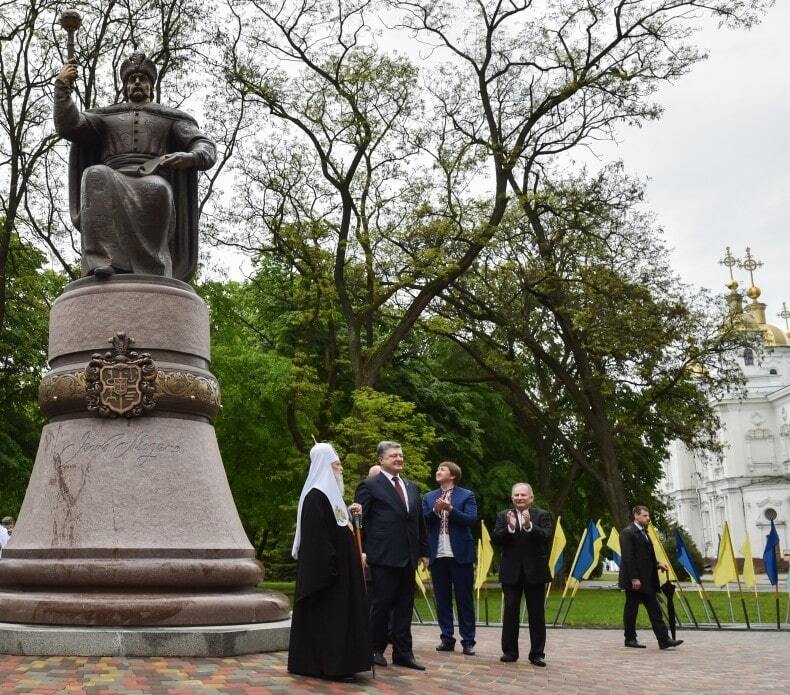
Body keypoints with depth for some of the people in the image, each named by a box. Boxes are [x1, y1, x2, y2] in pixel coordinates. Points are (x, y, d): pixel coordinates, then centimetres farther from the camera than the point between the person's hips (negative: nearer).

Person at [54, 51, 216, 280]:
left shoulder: (170, 118, 25)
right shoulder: (106, 117, 31)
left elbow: (207, 149, 10)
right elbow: (67, 126, 14)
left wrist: (191, 157, -14)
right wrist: (62, 85, 5)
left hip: (153, 186, -1)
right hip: (111, 189, 1)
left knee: (155, 190, -40)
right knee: (96, 176, -36)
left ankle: (151, 277, -43)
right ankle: (102, 263, -47)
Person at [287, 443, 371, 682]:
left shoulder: (329, 493, 15)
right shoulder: (315, 496, -16)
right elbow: (317, 535, -22)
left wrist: (347, 513, 8)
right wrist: (330, 567, -24)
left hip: (339, 567, 10)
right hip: (325, 566, -10)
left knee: (339, 614, 12)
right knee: (328, 614, -5)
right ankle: (330, 665, 1)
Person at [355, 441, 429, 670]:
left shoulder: (412, 487, 17)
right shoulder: (370, 486, -3)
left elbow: (420, 521, 19)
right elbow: (359, 520, -5)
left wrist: (423, 551, 16)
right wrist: (360, 552, -12)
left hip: (408, 557, 6)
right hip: (383, 556, -6)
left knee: (405, 606, 9)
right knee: (382, 604, 2)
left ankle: (403, 653, 17)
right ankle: (376, 649, 17)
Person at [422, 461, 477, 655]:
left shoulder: (467, 495, 3)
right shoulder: (429, 497, 13)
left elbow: (471, 519, -10)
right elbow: (423, 522, 3)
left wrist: (450, 509, -19)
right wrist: (435, 510, -13)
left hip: (460, 554, -3)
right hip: (437, 554, 3)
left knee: (464, 599, 1)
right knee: (442, 599, 8)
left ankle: (468, 640, 7)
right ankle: (447, 638, 16)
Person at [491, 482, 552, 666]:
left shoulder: (542, 515, 1)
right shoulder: (503, 516, 6)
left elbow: (547, 537, -14)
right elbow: (495, 539, -5)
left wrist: (529, 526, -29)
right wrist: (510, 528, -21)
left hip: (535, 571, -1)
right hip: (511, 572, 1)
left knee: (536, 614, 5)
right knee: (510, 612, 6)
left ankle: (537, 653, 12)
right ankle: (509, 651, 14)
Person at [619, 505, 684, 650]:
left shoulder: (644, 532, 17)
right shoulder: (627, 532, -13)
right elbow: (628, 557, -18)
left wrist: (657, 564, 8)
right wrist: (634, 578, -22)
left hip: (647, 580, 9)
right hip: (634, 580, -9)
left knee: (655, 610, 5)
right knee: (631, 609, 3)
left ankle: (664, 640, 3)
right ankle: (630, 639, 13)